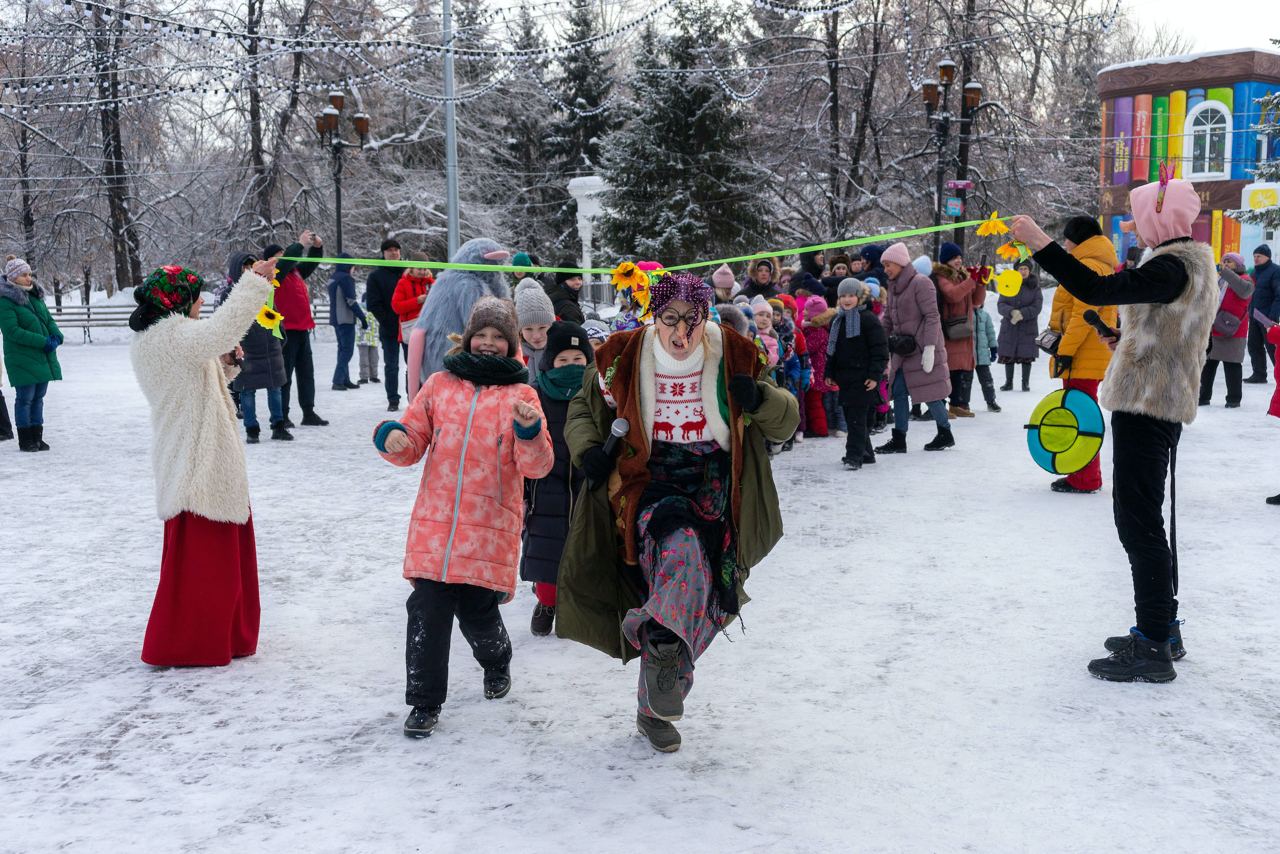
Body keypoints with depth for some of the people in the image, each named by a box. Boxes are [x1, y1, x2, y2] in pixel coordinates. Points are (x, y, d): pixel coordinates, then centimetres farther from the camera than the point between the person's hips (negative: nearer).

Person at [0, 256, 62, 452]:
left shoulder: (36, 295, 11)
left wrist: (56, 336, -6)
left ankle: (37, 437, 20)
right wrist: (44, 342, -21)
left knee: (38, 397, 11)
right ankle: (25, 441, 8)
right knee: (25, 398, -1)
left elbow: (48, 319, 16)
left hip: (44, 357, 7)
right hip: (22, 359, -7)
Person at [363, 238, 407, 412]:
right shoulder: (376, 276, 3)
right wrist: (387, 322, -11)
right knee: (391, 366, 4)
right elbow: (373, 304, -2)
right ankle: (393, 400, 10)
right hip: (389, 330, -1)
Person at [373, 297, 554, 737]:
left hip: (491, 526, -2)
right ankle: (424, 702, 12)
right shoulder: (440, 384, 11)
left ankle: (497, 662, 36)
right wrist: (393, 438, -8)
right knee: (428, 610, -3)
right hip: (435, 520, 2)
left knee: (477, 610, 2)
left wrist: (529, 431, -22)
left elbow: (537, 466, -3)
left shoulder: (520, 395, 5)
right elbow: (414, 445, 14)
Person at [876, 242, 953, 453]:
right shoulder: (894, 286, 13)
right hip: (903, 350, 8)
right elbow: (888, 319, 17)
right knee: (898, 392, 4)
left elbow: (932, 317, -15)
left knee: (930, 393, 0)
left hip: (922, 348, -8)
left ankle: (945, 435, 16)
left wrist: (929, 348, -20)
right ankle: (899, 440, 9)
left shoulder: (920, 283, -11)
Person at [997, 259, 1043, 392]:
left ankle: (1025, 383, 11)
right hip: (1009, 327, 1)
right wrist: (1011, 312, -23)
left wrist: (1022, 314, -20)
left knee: (1026, 356, 0)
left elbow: (1036, 307, -6)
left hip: (1028, 327, -1)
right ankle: (1008, 382, 16)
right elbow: (1000, 304, -3)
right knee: (1008, 355, 4)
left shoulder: (1035, 287, 2)